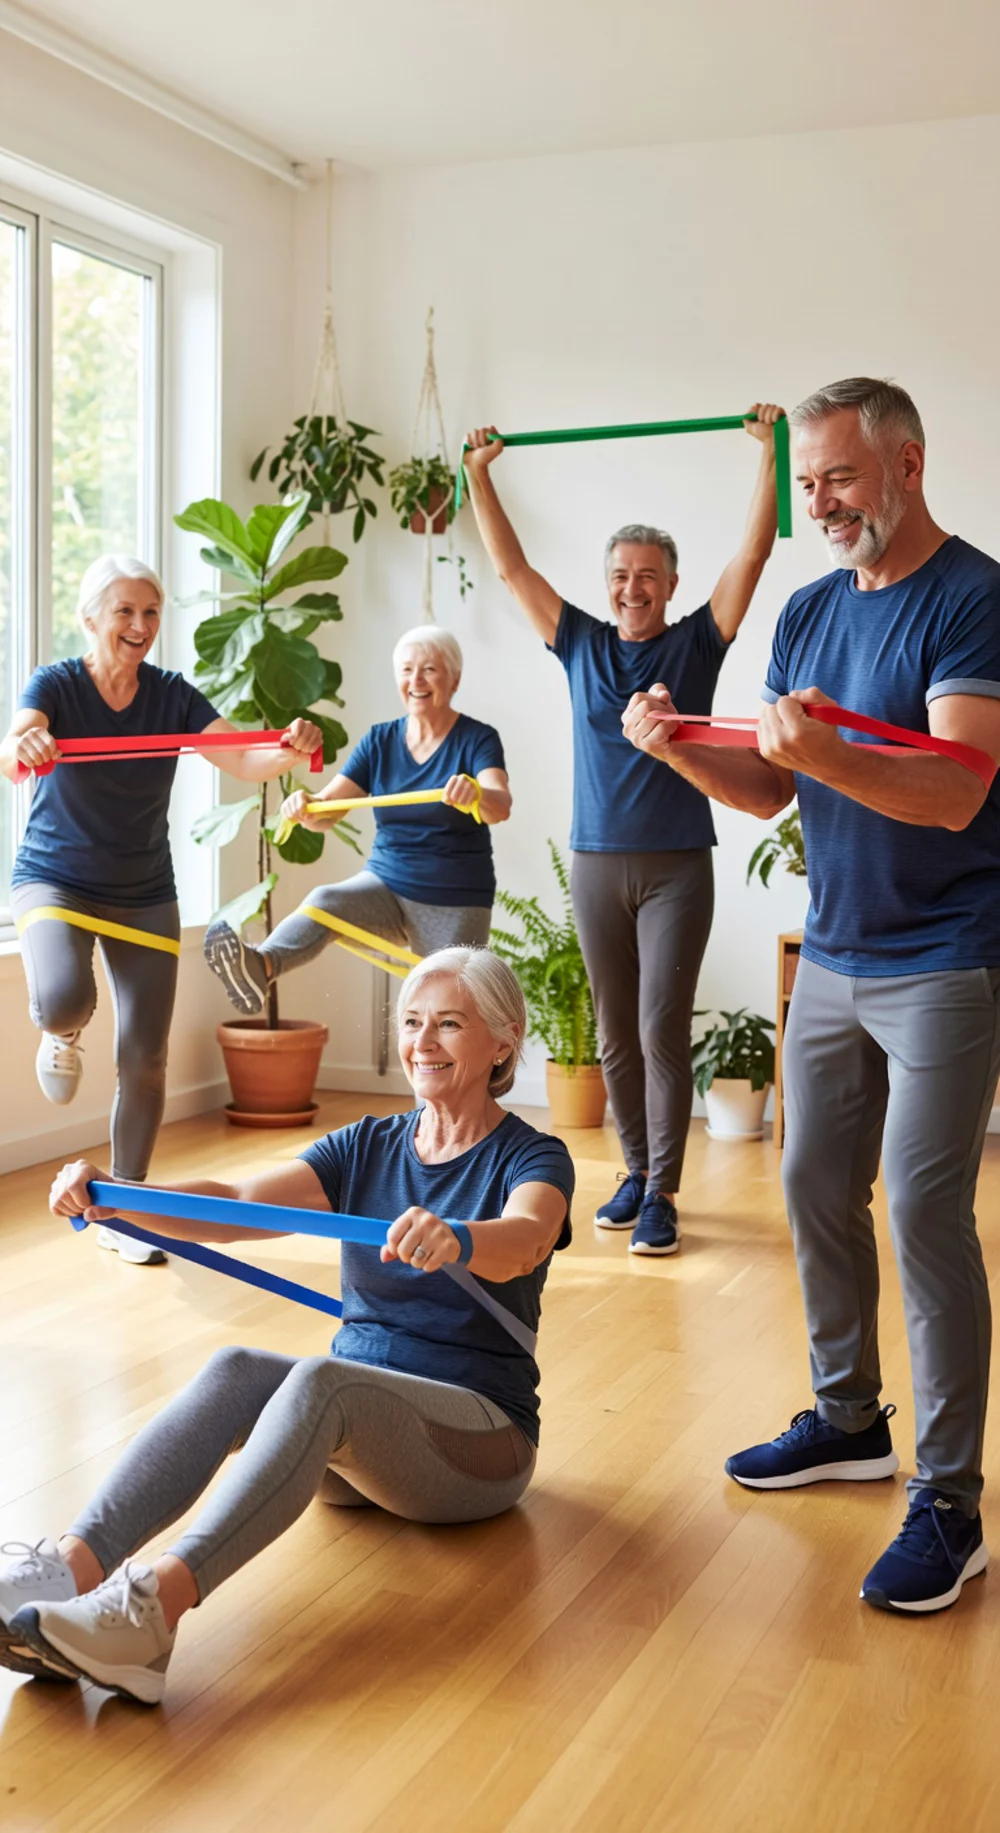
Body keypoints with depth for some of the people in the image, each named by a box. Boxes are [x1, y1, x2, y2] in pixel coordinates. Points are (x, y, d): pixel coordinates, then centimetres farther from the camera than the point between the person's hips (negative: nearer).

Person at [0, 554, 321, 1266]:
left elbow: (244, 762, -15)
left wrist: (290, 751, -37)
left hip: (145, 892, 3)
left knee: (145, 1058, 1)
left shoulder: (172, 695, -5)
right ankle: (65, 1034, 9)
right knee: (63, 999, -32)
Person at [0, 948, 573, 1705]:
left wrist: (453, 1240, -52)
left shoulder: (532, 1158, -4)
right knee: (235, 1370, -28)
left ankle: (156, 1605, -52)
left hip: (480, 1439, -4)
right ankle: (71, 1570, -44)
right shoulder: (369, 1146, 10)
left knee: (319, 1380, -35)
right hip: (354, 1437, 5)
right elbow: (235, 1208, -6)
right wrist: (111, 1197, -24)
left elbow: (523, 1242, -29)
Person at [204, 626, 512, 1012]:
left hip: (455, 905, -2)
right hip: (387, 887, 2)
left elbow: (500, 807, -24)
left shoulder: (477, 739, -5)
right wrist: (306, 806, -27)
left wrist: (476, 793, -48)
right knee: (325, 901, -27)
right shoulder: (380, 741, 6)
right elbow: (326, 812, -3)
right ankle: (257, 968, -54)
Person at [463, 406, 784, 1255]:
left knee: (662, 1031, -8)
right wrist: (479, 473, 6)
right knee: (616, 1036, 9)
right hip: (597, 865, 3)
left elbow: (754, 552, -5)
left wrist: (770, 449, -9)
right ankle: (638, 1172, 23)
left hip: (677, 866, -3)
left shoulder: (697, 643, 2)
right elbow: (511, 566, 9)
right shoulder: (581, 644, 8)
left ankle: (662, 1193, -2)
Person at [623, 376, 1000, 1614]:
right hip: (834, 959, 7)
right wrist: (679, 750, -8)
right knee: (816, 1190, 13)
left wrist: (827, 756, -39)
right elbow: (770, 790, 10)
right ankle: (849, 1420, 30)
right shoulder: (809, 610, 10)